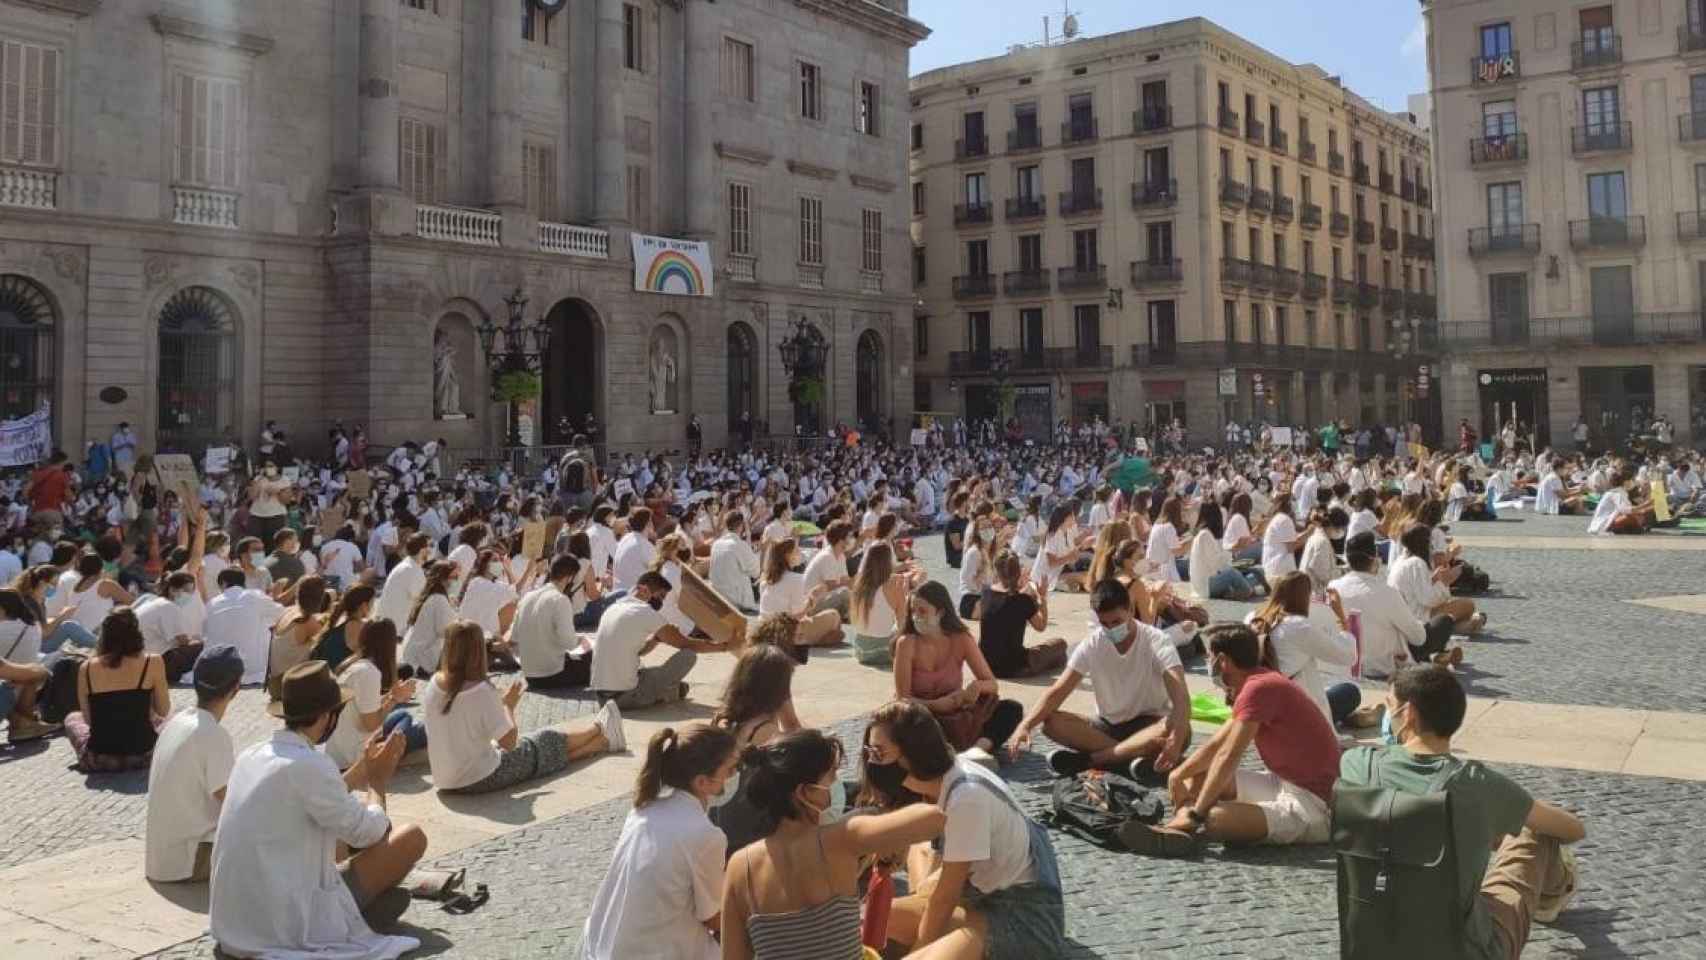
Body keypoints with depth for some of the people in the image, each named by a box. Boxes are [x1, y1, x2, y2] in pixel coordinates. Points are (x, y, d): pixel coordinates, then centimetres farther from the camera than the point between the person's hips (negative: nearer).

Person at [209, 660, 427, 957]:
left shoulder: (252, 755, 5)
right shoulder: (311, 765, -21)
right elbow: (367, 832, -10)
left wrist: (362, 769, 19)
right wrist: (378, 783, 6)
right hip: (291, 922, -9)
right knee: (412, 837, -2)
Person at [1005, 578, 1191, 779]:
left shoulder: (1157, 641, -17)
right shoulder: (1091, 645, -9)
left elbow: (1180, 695, -30)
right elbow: (1058, 691, -13)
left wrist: (1176, 738, -49)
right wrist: (1025, 725, -29)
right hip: (1108, 725, 3)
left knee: (1181, 732, -38)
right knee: (1051, 722, -23)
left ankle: (1089, 758, -30)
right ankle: (1134, 754, -29)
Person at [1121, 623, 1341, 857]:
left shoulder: (1257, 688, -20)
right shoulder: (1259, 683, 12)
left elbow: (1227, 757, -22)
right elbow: (1218, 743, 16)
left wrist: (1195, 814, -18)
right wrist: (1178, 774, 4)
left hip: (1312, 804, -11)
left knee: (1214, 816, -37)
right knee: (1197, 777, 8)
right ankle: (1178, 829, -16)